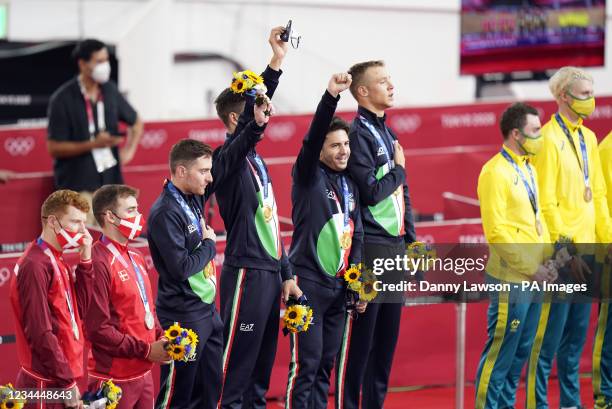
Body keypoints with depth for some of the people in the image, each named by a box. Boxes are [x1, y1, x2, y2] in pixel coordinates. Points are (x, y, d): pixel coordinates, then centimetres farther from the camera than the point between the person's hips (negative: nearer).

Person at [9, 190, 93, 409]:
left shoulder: (57, 261, 14)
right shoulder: (36, 266, -15)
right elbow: (40, 332, -19)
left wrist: (85, 261, 2)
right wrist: (68, 383, -17)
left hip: (61, 382, 9)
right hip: (46, 386, -9)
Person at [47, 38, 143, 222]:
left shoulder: (110, 91, 7)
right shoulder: (63, 99, -10)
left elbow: (136, 123, 24)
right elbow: (53, 147, -10)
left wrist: (129, 151, 8)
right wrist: (93, 144, -18)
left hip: (110, 180, 5)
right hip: (77, 185, -5)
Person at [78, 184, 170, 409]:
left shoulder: (135, 257, 14)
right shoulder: (99, 262, -16)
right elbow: (98, 329, -19)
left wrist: (160, 338, 3)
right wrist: (145, 350, -15)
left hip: (142, 372, 8)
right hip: (114, 380, -8)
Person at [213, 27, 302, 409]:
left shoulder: (256, 160, 16)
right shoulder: (227, 158, -10)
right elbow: (249, 125, -28)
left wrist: (287, 273, 19)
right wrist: (274, 64, -33)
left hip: (270, 271, 9)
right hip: (246, 272, -9)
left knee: (265, 355, 12)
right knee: (238, 356, -6)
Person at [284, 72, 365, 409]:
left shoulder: (350, 184, 14)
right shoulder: (309, 176, -5)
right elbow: (312, 137, -22)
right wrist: (330, 96, -35)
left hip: (338, 286, 6)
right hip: (308, 283, -6)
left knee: (326, 364, 9)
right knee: (305, 364, -8)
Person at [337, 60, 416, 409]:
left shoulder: (388, 134, 17)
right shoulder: (359, 134, -11)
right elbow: (371, 191, -19)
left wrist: (410, 241, 15)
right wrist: (399, 168, -4)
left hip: (395, 248, 9)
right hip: (371, 248, -9)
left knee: (387, 337, 11)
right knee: (361, 338, -6)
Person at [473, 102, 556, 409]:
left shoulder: (528, 169, 14)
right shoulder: (496, 172, -13)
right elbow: (496, 231, -17)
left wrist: (548, 259, 6)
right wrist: (530, 269, -15)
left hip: (534, 278, 8)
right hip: (511, 279, -8)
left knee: (521, 352, 13)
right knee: (500, 353, -4)